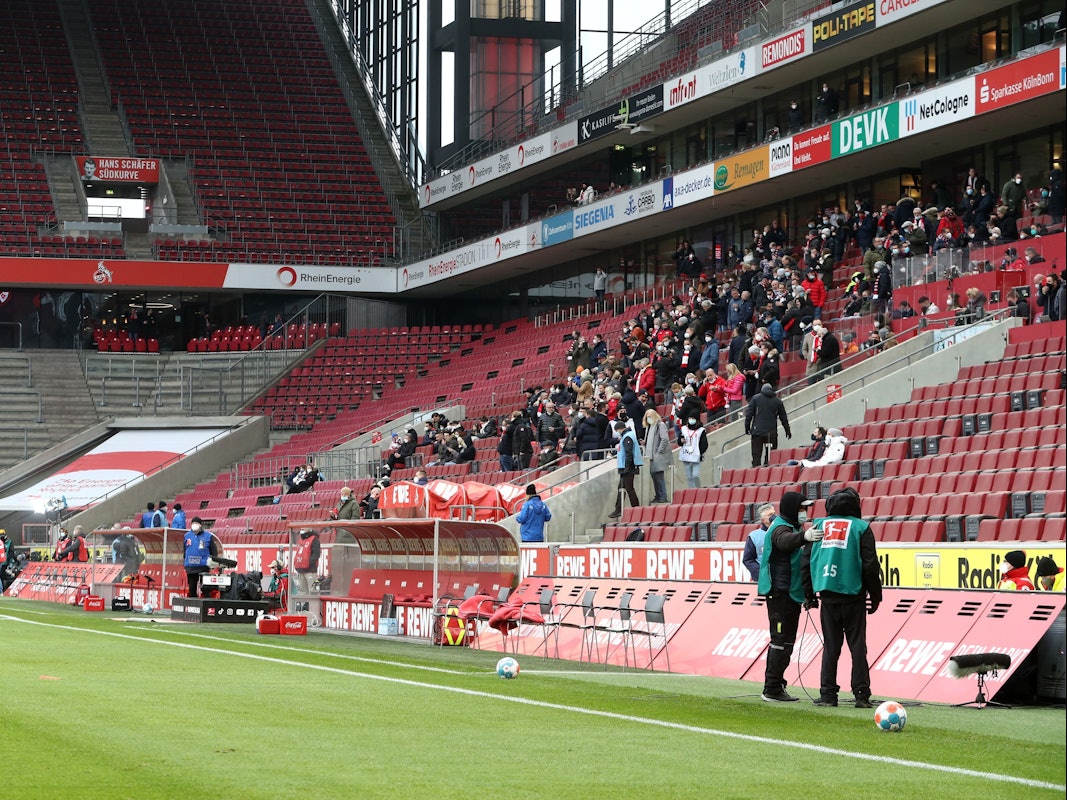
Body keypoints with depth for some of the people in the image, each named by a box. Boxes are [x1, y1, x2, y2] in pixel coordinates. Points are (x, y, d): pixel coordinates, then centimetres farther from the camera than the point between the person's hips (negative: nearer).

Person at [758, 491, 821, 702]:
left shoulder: (793, 527, 19)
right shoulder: (780, 528, -14)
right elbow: (785, 541, -38)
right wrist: (804, 536, -58)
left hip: (790, 593, 11)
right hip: (781, 593, -11)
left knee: (785, 641, 15)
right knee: (781, 640, -11)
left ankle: (775, 685, 21)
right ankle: (772, 689, -11)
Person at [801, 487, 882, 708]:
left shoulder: (819, 526, 8)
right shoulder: (861, 528, -1)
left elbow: (806, 562, 8)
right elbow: (870, 565, -4)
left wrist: (809, 594, 16)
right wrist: (875, 596, 5)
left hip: (828, 596, 2)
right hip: (853, 596, -2)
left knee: (830, 646, 7)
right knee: (857, 646, 2)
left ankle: (827, 694, 5)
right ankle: (861, 694, -1)